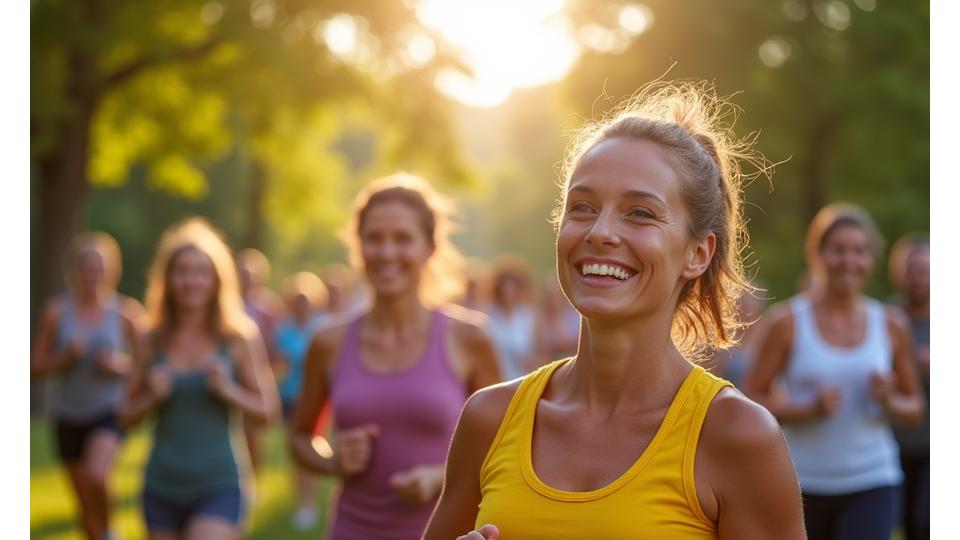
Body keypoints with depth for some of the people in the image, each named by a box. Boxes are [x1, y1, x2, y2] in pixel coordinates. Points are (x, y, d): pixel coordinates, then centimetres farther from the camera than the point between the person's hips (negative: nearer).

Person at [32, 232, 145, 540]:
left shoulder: (125, 311, -4)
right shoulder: (57, 311, -3)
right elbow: (36, 366, 0)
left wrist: (121, 364, -16)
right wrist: (66, 357, -17)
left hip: (109, 411, -2)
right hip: (68, 416, 2)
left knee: (97, 476, -27)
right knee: (86, 505, 10)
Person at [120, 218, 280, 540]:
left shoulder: (240, 337, -3)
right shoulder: (153, 341, 3)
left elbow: (269, 410, -1)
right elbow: (127, 416, 9)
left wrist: (229, 390, -17)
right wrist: (152, 396, -10)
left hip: (219, 487, -4)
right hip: (162, 487, 4)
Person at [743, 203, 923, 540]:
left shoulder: (891, 325, 4)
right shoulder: (788, 321, -4)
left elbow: (914, 407, 13)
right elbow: (751, 398, -5)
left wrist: (890, 403, -9)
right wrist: (809, 409, -19)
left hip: (872, 486, 1)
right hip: (803, 484, 0)